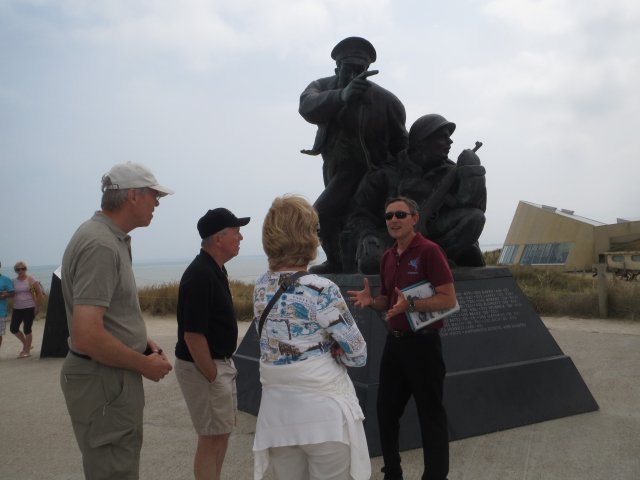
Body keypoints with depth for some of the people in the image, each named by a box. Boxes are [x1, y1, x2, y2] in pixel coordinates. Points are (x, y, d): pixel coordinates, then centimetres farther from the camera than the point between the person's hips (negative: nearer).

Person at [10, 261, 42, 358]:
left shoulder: (31, 280, -5)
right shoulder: (14, 281, 7)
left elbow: (39, 293, -4)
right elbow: (11, 294, 11)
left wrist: (37, 306, -8)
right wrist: (12, 308, 5)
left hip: (29, 308, -5)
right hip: (17, 308, 5)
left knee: (27, 329, -1)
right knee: (13, 328, 4)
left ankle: (27, 351, 11)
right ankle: (26, 345, 24)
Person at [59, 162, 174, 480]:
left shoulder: (112, 238, 10)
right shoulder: (100, 245, -22)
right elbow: (87, 337, -29)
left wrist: (141, 341, 8)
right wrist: (145, 365, -16)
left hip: (114, 379, 10)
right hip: (103, 381, -10)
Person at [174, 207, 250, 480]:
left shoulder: (215, 269, 8)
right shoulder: (200, 275, -23)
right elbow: (193, 335, -25)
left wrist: (222, 369, 16)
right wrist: (212, 377, -19)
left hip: (220, 363, 10)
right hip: (203, 367, -10)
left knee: (222, 432, 19)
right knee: (212, 437, 1)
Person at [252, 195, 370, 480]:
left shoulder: (260, 287, 1)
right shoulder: (321, 290, -17)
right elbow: (358, 354, -11)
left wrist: (324, 348, 4)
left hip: (277, 413, 6)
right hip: (325, 412, -5)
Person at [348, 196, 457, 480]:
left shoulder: (429, 251, -12)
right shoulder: (387, 258, 10)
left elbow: (448, 299, -17)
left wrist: (410, 305, -28)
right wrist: (371, 300, -2)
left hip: (422, 344, -7)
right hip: (393, 343, 8)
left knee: (430, 416, 4)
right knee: (386, 412, 14)